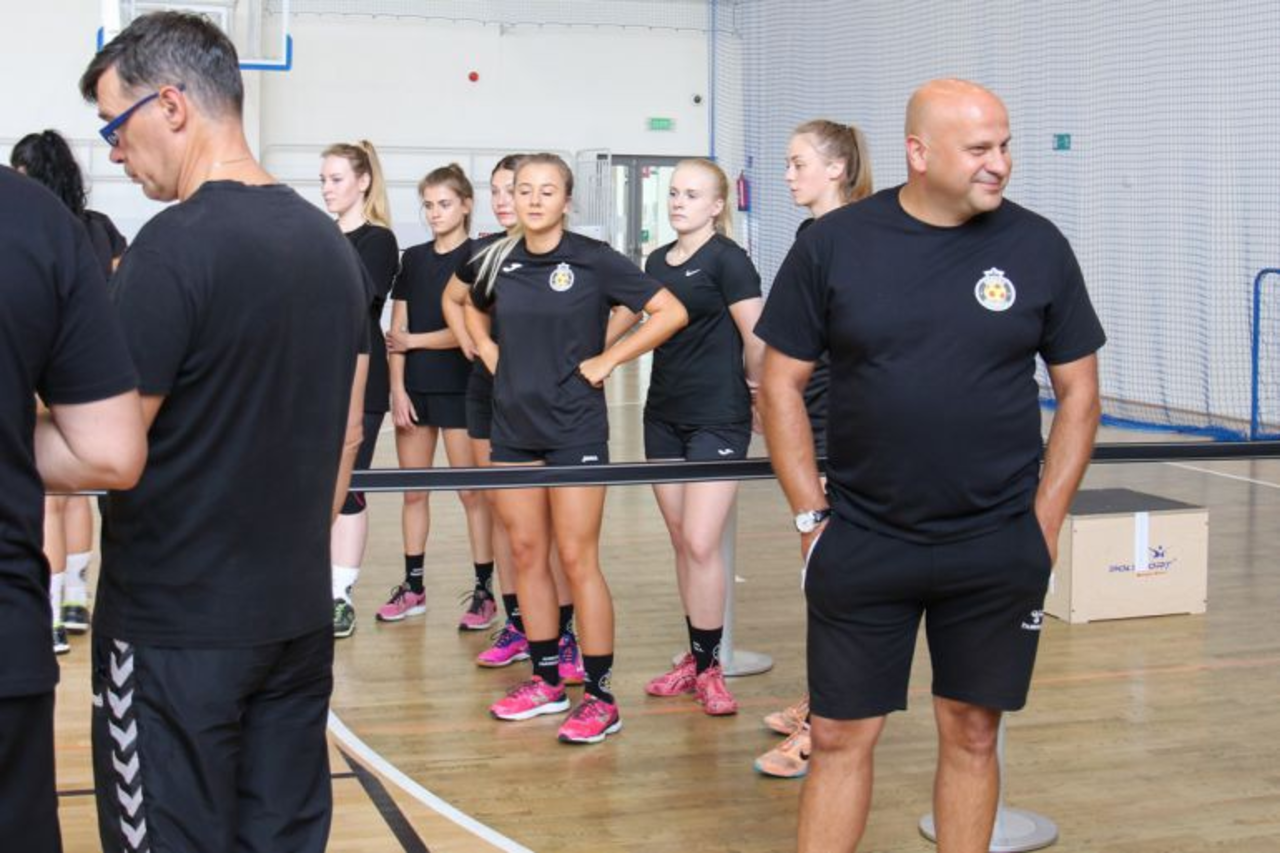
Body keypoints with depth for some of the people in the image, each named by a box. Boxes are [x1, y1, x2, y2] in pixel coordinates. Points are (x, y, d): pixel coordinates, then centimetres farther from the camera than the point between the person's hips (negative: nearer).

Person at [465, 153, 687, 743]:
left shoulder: (593, 260, -8)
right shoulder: (502, 260, 6)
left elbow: (671, 312, -10)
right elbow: (474, 310, 28)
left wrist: (606, 360, -9)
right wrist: (488, 352, 11)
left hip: (573, 428, -5)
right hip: (512, 424, 5)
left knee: (577, 560, -5)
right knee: (525, 553, 10)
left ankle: (601, 696, 3)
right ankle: (546, 682, 22)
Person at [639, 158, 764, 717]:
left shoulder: (726, 259, -10)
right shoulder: (657, 262, 11)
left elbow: (757, 339, -12)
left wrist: (752, 385, 1)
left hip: (717, 419, -7)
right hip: (664, 414, 7)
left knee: (701, 543, -9)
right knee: (681, 541, 11)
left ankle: (709, 668, 4)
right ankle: (696, 656, 21)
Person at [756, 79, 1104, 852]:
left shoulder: (1038, 246, -1)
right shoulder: (833, 243, -4)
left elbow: (1079, 390, 5)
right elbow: (782, 382, 2)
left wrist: (1045, 521, 0)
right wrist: (811, 514, -2)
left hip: (998, 551, 1)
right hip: (861, 545, 0)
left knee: (972, 735, 11)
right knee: (841, 737, 6)